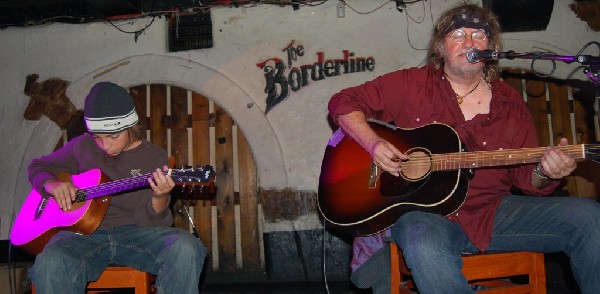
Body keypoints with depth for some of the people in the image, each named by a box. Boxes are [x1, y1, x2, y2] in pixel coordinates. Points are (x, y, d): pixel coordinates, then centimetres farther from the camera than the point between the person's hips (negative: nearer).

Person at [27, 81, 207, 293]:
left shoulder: (155, 158, 3)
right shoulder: (83, 147, 10)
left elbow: (148, 220, -3)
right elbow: (38, 166, 25)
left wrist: (159, 198, -27)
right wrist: (51, 184, 1)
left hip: (135, 232, -1)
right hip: (85, 233, 1)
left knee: (186, 248, -31)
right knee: (50, 264, -35)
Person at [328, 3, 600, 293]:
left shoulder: (509, 103, 10)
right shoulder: (411, 85, 2)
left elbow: (525, 176, 10)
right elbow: (344, 102, 2)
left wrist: (545, 174, -14)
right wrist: (374, 143, -15)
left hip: (493, 212, 4)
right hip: (422, 209, -3)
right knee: (424, 246, -40)